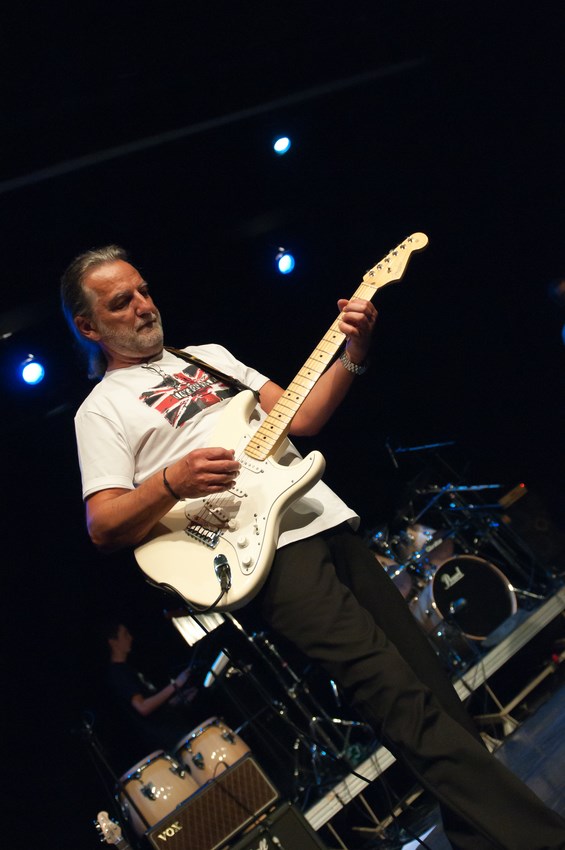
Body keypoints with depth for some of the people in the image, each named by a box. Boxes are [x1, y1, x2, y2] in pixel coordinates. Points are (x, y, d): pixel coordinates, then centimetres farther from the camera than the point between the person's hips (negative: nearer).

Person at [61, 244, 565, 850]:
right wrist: (173, 482, -21)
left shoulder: (209, 355, 23)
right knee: (399, 691, -16)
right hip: (264, 549, -6)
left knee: (429, 680, 6)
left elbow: (297, 419, 18)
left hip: (327, 518, 7)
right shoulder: (101, 408, 6)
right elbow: (103, 528, -3)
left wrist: (351, 357, 3)